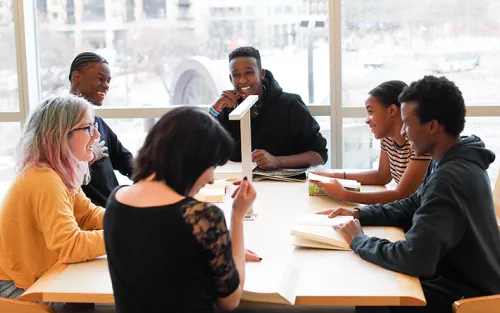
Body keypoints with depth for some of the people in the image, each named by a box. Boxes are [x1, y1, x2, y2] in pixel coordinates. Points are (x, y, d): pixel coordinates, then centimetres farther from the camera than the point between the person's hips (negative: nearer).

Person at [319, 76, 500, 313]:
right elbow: (412, 207, 15)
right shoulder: (454, 161, 2)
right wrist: (359, 214, 3)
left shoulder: (450, 178, -31)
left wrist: (358, 240, -19)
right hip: (460, 275, 8)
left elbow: (413, 259, -35)